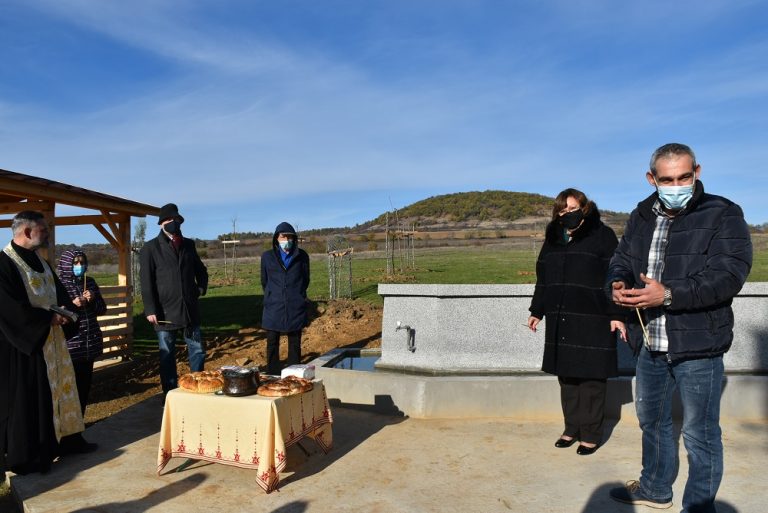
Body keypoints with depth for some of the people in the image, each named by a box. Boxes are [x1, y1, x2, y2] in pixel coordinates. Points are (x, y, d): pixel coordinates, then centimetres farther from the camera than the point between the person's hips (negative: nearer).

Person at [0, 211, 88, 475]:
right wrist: (48, 317, -18)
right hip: (23, 344, -8)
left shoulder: (40, 262, 11)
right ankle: (25, 456, 11)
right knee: (25, 400, 0)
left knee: (57, 388, 15)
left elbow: (59, 292, 16)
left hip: (50, 339, 9)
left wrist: (66, 312, -4)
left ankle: (63, 438, 27)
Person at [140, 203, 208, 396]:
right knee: (167, 356, 6)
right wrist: (150, 310, -12)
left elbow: (200, 270, 25)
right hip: (165, 312, -4)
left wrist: (201, 288, 10)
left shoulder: (188, 244, 11)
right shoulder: (150, 248, -2)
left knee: (198, 351, 8)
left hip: (190, 310, 4)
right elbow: (146, 281, -7)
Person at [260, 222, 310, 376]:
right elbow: (264, 281, 13)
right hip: (274, 307, 0)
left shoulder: (301, 256, 1)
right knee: (272, 343, 3)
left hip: (296, 307, 0)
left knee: (295, 344, 8)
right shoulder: (267, 256, 2)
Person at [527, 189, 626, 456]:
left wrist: (616, 315, -13)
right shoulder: (553, 239, 13)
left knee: (591, 378, 2)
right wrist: (537, 311, 18)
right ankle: (572, 428, 24)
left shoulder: (602, 235, -3)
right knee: (566, 376, 10)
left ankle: (591, 434, 14)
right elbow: (543, 279, 18)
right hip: (560, 320, 5)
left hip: (593, 320, -5)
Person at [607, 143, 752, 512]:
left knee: (700, 434, 6)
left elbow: (729, 274, -20)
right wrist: (618, 284, -11)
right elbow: (621, 260, 13)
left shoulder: (723, 215, -9)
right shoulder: (640, 217, 9)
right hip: (650, 344, 7)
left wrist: (668, 294, -29)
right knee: (651, 419, 22)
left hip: (698, 346, -6)